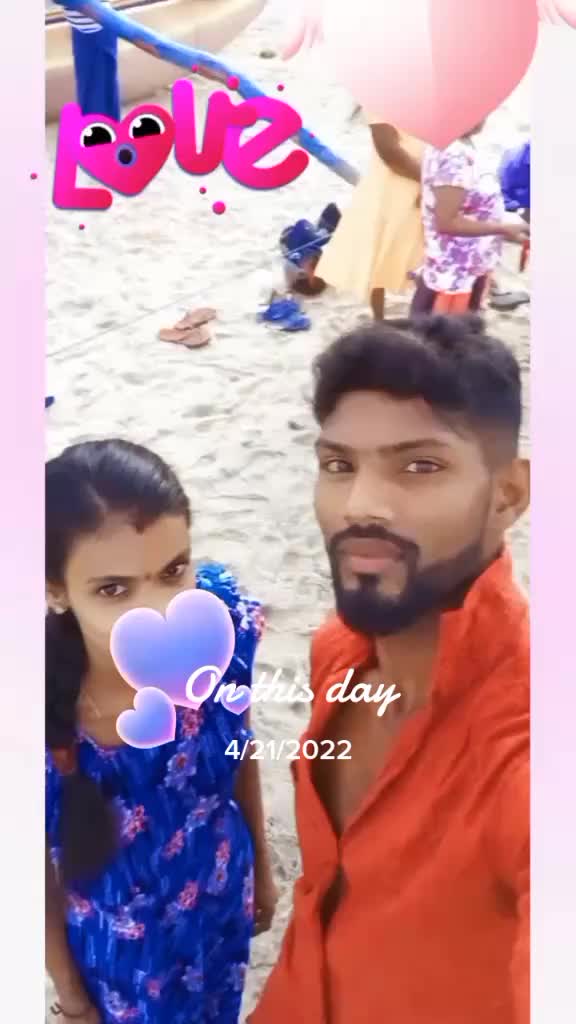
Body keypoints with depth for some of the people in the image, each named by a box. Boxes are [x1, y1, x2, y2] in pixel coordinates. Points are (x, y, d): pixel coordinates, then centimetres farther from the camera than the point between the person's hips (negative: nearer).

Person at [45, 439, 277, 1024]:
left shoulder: (219, 619, -28)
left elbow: (242, 752, -8)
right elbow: (40, 878, -17)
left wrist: (262, 865, 7)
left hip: (223, 899, 3)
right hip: (121, 948, -2)